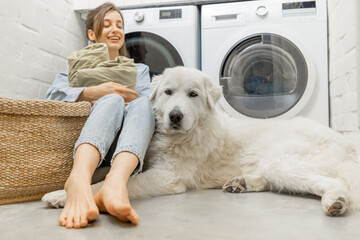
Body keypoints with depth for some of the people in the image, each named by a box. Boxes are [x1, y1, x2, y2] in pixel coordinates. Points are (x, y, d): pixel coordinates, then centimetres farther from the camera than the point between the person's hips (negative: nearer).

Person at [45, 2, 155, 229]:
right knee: (112, 100, -33)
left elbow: (146, 101, 10)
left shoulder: (140, 70, 31)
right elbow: (53, 93, 5)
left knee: (142, 104, -31)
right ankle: (79, 178, -61)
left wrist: (107, 101, -6)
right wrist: (93, 93, -13)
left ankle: (116, 181, -58)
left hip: (130, 145, 1)